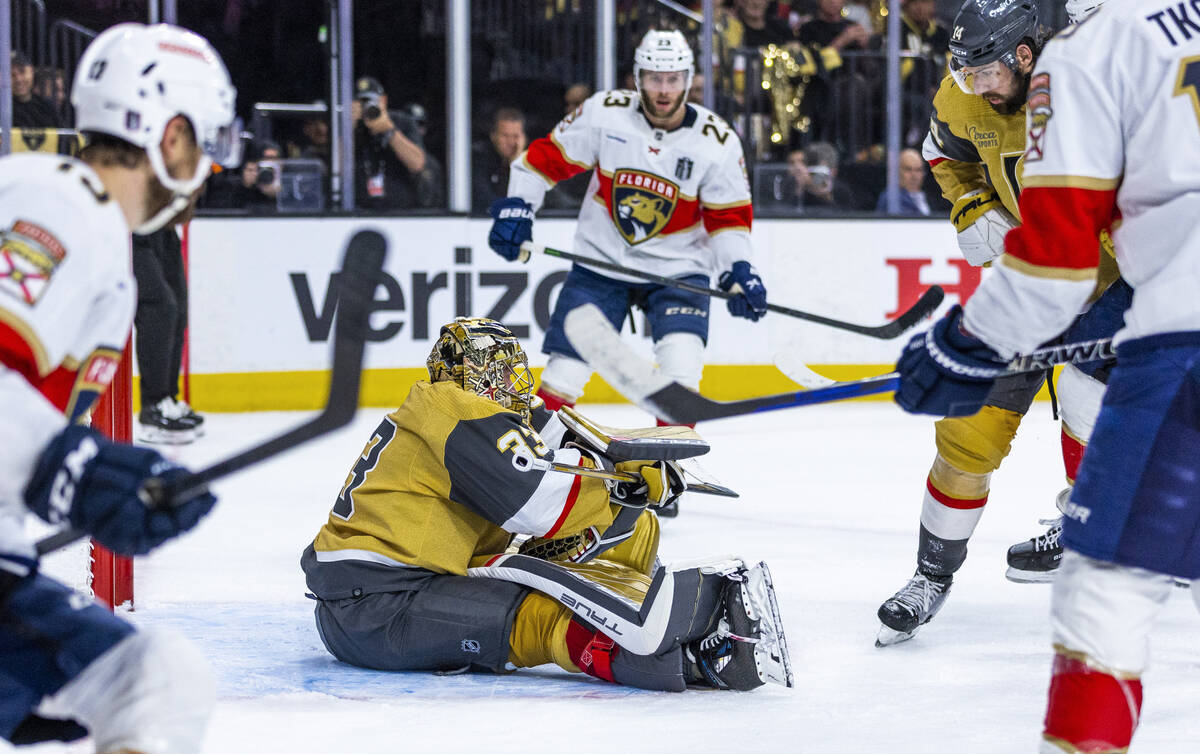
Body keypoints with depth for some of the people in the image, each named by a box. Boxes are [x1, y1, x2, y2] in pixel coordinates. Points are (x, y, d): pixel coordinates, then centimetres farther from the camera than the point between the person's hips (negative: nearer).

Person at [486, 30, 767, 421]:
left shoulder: (717, 141, -10)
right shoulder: (604, 113, -11)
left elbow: (728, 216, -2)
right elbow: (545, 157, -2)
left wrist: (739, 271, -15)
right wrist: (516, 208, -11)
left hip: (677, 268, 0)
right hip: (601, 261, 0)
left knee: (682, 360, -22)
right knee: (565, 370, -2)